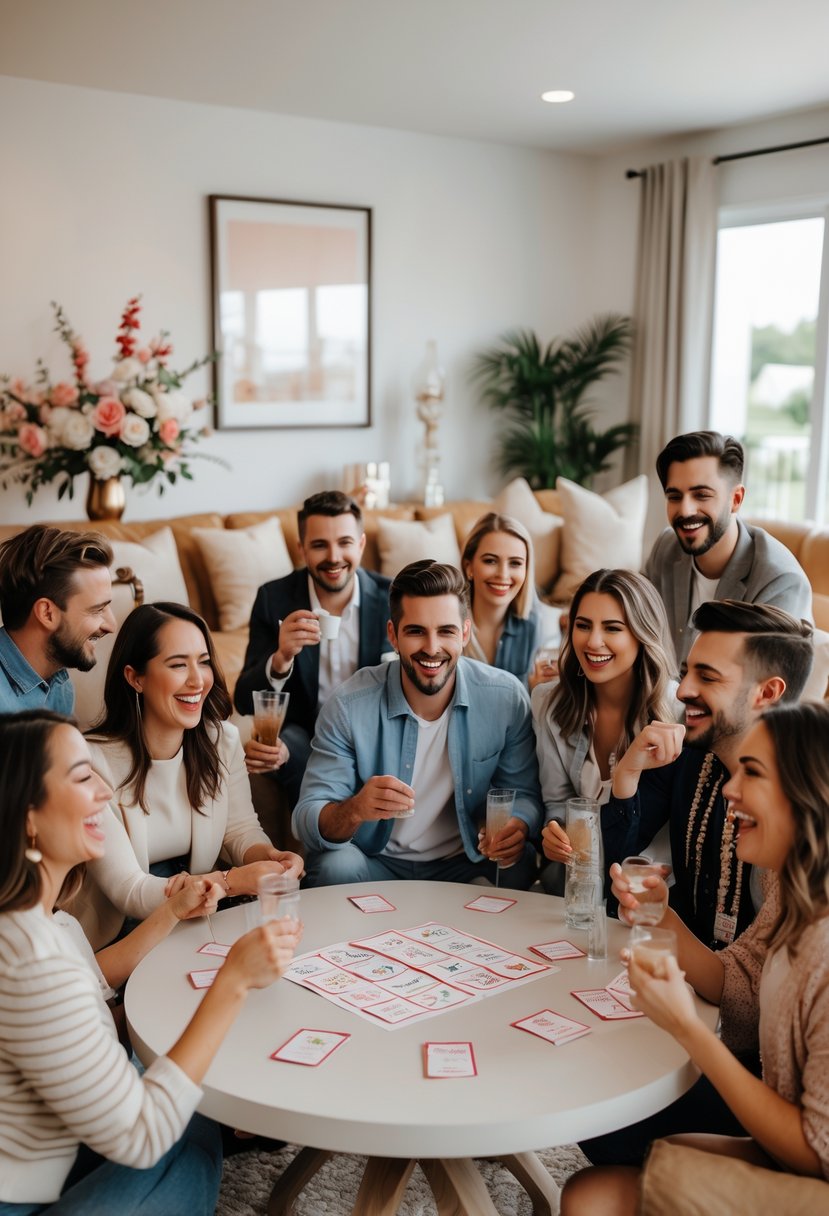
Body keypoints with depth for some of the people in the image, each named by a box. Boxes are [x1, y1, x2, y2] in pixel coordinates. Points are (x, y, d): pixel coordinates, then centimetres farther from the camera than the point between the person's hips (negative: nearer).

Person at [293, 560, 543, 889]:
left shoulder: (506, 698, -11)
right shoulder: (349, 707, -17)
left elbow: (524, 794, 0)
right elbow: (307, 821, -18)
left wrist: (517, 825, -25)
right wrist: (355, 809, -41)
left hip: (466, 862, 1)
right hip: (376, 861, -1)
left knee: (519, 868, -28)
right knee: (335, 865, -31)